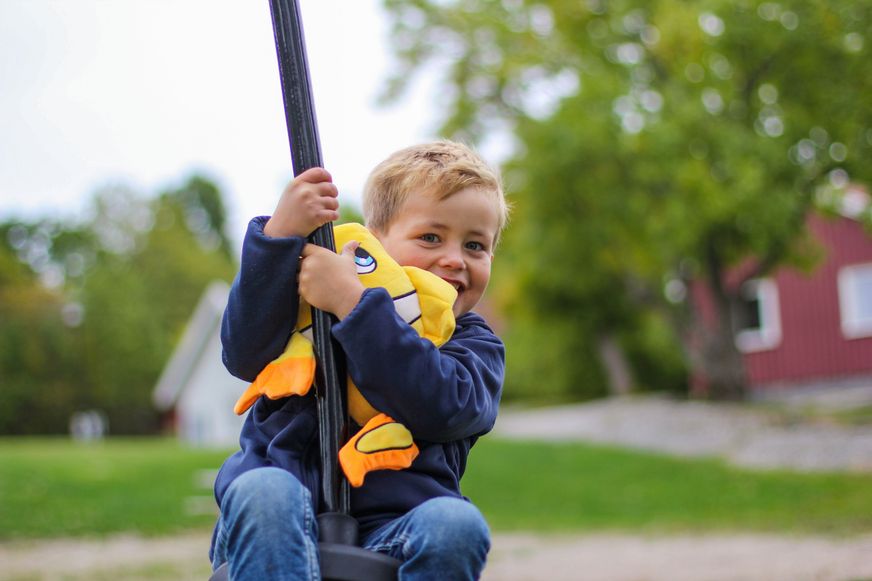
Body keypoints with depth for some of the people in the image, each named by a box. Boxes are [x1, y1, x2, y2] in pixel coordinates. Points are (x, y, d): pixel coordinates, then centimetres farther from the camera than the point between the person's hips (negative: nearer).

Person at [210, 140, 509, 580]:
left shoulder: (476, 346, 12)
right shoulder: (317, 298, 16)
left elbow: (441, 409, -12)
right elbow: (246, 355, -2)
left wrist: (352, 303, -18)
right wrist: (279, 234, -11)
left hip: (392, 533, 0)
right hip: (288, 528, 0)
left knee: (456, 523, -31)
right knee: (263, 490, -32)